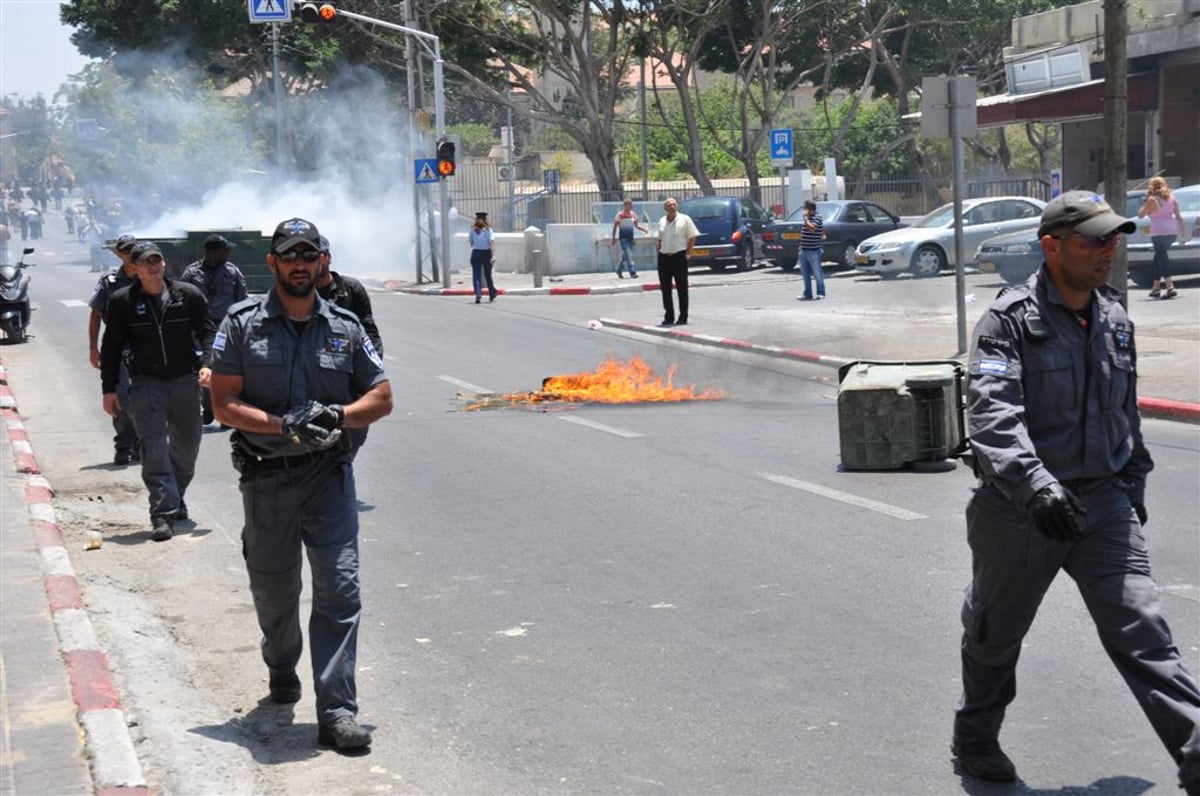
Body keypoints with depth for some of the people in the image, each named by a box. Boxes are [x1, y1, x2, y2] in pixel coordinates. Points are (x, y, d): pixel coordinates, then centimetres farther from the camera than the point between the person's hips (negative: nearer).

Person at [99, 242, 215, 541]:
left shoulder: (188, 295, 2)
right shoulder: (122, 301, 0)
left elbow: (207, 332, 7)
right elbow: (111, 347, 5)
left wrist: (206, 364, -11)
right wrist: (109, 389, 2)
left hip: (185, 379, 2)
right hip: (146, 382, -2)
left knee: (187, 445, 11)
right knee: (154, 447, -12)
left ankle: (175, 498, 32)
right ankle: (163, 514, -15)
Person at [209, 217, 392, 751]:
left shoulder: (344, 328, 6)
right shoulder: (243, 324, 1)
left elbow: (381, 397, 9)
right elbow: (224, 405, -4)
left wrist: (337, 416, -11)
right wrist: (284, 425, -19)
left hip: (329, 473, 0)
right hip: (266, 477, 0)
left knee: (339, 588, -11)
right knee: (273, 588, 14)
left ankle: (336, 711, -11)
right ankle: (281, 670, 43)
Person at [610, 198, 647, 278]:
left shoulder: (633, 214, 8)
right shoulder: (620, 215, -8)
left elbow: (636, 225, 18)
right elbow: (615, 227, -4)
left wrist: (643, 229, 0)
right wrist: (613, 238, -6)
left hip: (630, 238, 6)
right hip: (623, 238, -6)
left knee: (625, 256, 12)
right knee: (628, 255, -13)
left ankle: (619, 270, 29)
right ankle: (632, 272, -17)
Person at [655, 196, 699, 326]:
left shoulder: (684, 219, -2)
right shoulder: (662, 221, 13)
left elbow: (692, 237, -3)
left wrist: (687, 254, -8)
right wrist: (659, 252, 10)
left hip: (679, 257, -5)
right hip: (663, 258, 5)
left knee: (682, 288, -1)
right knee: (665, 288, 6)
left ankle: (683, 317, 4)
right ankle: (669, 316, 14)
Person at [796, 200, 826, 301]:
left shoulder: (817, 218, -13)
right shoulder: (808, 218, 14)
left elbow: (811, 228, -31)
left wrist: (805, 217, -21)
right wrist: (802, 245, 21)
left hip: (813, 251, -9)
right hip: (804, 250, 9)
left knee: (817, 273, -1)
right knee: (805, 273, 10)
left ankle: (821, 293, 6)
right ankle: (807, 293, 16)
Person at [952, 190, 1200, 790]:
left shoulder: (1115, 320, 9)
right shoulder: (1009, 321, -13)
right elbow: (991, 412, -26)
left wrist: (1134, 481, 25)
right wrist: (1032, 483, -39)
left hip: (1103, 502, 4)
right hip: (1019, 510, -4)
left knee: (1142, 631, -5)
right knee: (996, 633, 13)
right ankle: (975, 739, 37)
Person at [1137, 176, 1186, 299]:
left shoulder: (1152, 200, -8)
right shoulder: (1171, 198, 9)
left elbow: (1140, 214, -1)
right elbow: (1178, 216, 10)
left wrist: (1146, 200, 4)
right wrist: (1182, 231, 14)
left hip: (1159, 232, -7)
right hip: (1172, 231, 7)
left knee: (1161, 257, -8)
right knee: (1159, 257, 19)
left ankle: (1170, 287, -24)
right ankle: (1155, 287, 24)